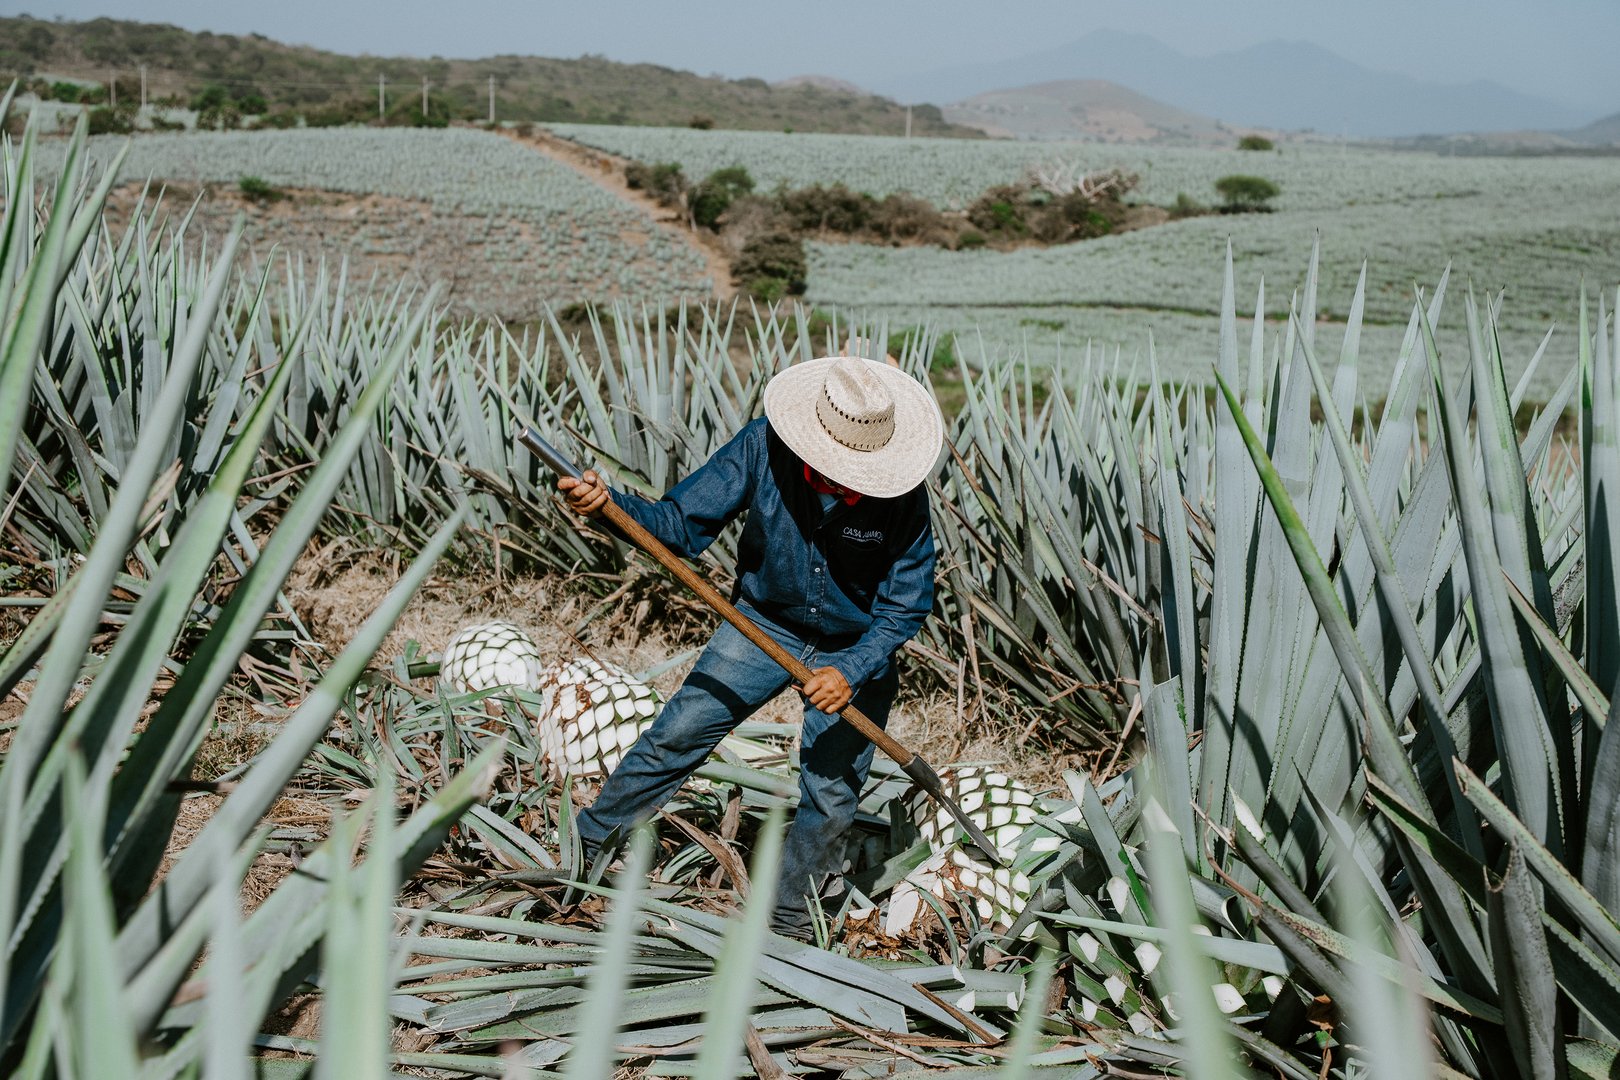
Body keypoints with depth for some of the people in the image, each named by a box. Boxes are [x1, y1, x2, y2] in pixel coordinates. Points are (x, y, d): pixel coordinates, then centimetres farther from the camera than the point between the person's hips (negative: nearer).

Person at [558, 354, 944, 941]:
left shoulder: (901, 493, -26)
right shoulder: (764, 447, -24)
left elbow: (905, 607, -18)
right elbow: (681, 524, -21)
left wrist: (851, 671, -31)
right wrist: (610, 503, -39)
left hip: (856, 648, -1)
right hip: (764, 625, 1)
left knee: (830, 793, -1)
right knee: (676, 734, -1)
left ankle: (788, 925, 24)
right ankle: (584, 846, 20)